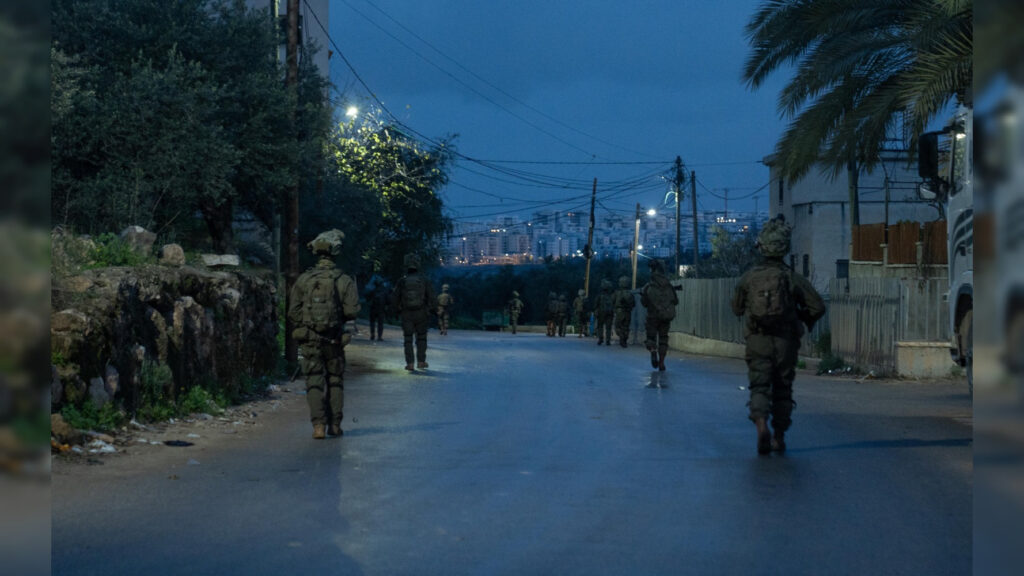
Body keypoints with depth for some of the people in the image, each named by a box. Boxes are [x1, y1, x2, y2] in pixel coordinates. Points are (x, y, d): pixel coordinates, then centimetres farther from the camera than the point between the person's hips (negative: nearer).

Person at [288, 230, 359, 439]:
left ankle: (318, 425, -11)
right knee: (335, 381, 14)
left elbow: (293, 312, -1)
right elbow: (352, 311, -10)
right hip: (334, 339, 0)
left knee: (314, 383, 2)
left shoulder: (303, 280, 0)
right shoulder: (344, 280, -4)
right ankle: (335, 424, 14)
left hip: (309, 338, 0)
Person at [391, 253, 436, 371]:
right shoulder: (424, 280, -5)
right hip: (421, 315, 0)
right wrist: (428, 309, 13)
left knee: (408, 339, 8)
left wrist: (399, 311, 13)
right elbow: (432, 299, -4)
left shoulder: (402, 281, -6)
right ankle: (421, 361, 14)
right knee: (421, 337, 16)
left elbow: (394, 300, -4)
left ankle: (409, 364, 1)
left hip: (406, 315, 0)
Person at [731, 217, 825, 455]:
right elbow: (817, 307, -7)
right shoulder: (793, 278, -6)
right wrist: (803, 319, 13)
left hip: (757, 340, 0)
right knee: (782, 389, 13)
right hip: (785, 341, 0)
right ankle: (779, 437, 19)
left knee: (759, 386, -1)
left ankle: (761, 423, -28)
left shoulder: (749, 277, -2)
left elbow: (737, 308, 10)